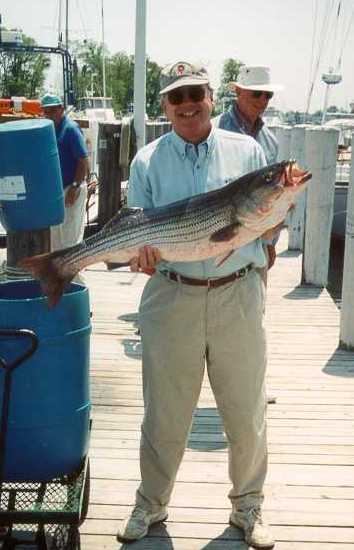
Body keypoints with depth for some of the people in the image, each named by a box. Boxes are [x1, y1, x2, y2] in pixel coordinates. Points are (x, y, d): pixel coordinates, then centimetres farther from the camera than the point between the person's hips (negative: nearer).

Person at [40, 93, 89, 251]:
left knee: (71, 235, -2)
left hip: (70, 189, -8)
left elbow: (83, 161, -18)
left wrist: (75, 188, -21)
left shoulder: (71, 129, -13)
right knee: (55, 232, 17)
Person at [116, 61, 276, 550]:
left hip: (238, 295, 1)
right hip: (171, 298, 0)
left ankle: (248, 506, 32)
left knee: (247, 413, 10)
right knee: (164, 413, 11)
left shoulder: (247, 151, 4)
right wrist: (143, 252, -19)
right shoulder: (147, 161, 3)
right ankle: (151, 504, 32)